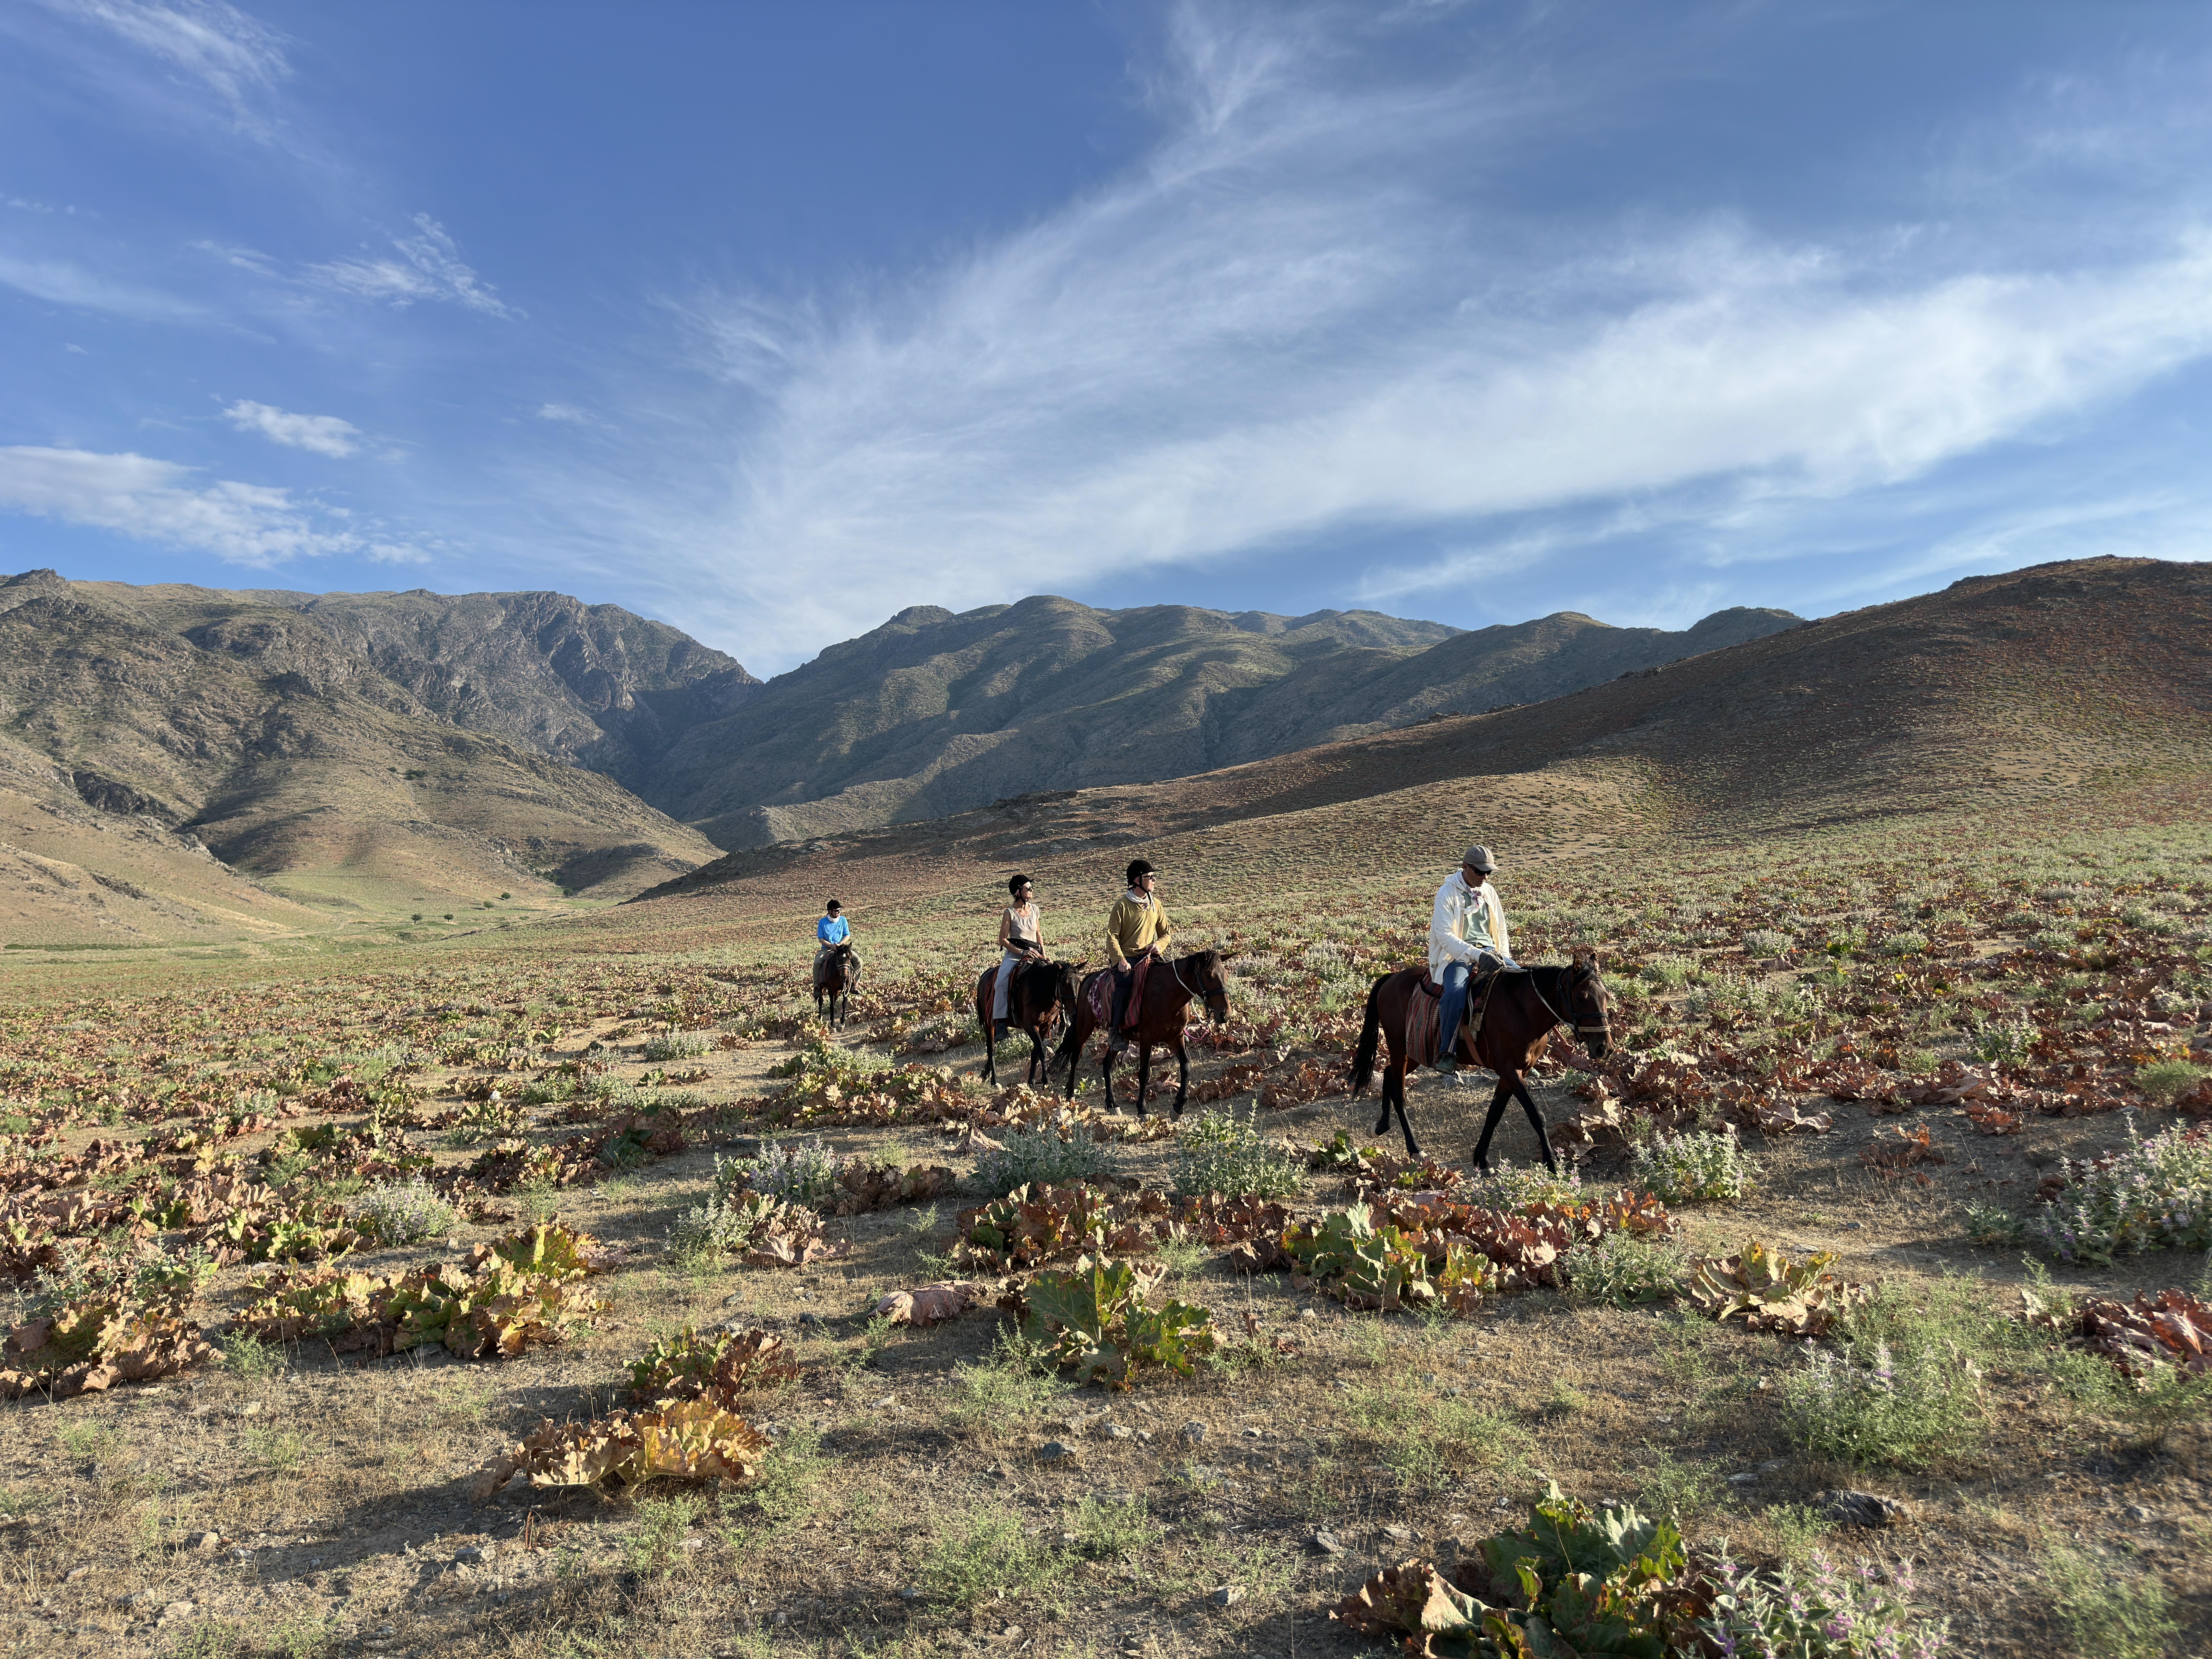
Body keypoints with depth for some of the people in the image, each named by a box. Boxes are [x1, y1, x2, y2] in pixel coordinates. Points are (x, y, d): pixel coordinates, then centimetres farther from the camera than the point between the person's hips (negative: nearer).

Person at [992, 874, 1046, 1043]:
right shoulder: (1010, 913, -5)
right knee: (1003, 981, -30)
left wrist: (1044, 954, 7)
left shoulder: (1034, 909, 10)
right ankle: (1000, 1023, -30)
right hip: (1014, 954, -5)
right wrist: (1022, 952, -15)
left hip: (1034, 954, 5)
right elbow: (1002, 940, -7)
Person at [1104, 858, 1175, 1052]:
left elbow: (1166, 932, 18)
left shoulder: (1155, 905, 12)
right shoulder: (1122, 905, -5)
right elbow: (1112, 936, -7)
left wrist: (1159, 945, -4)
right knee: (1125, 983, -30)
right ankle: (1117, 1033, -18)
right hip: (1126, 958, -5)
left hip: (1148, 956, 5)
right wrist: (1120, 961, -20)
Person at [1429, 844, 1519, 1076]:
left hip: (1489, 952, 6)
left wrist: (1503, 958, 6)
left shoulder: (1489, 892, 13)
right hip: (1458, 956, -6)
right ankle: (1447, 1053, -26)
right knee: (1456, 992, -35)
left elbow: (1501, 929, 21)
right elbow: (1444, 935, -15)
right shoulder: (1447, 893, -6)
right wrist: (1476, 954, -25)